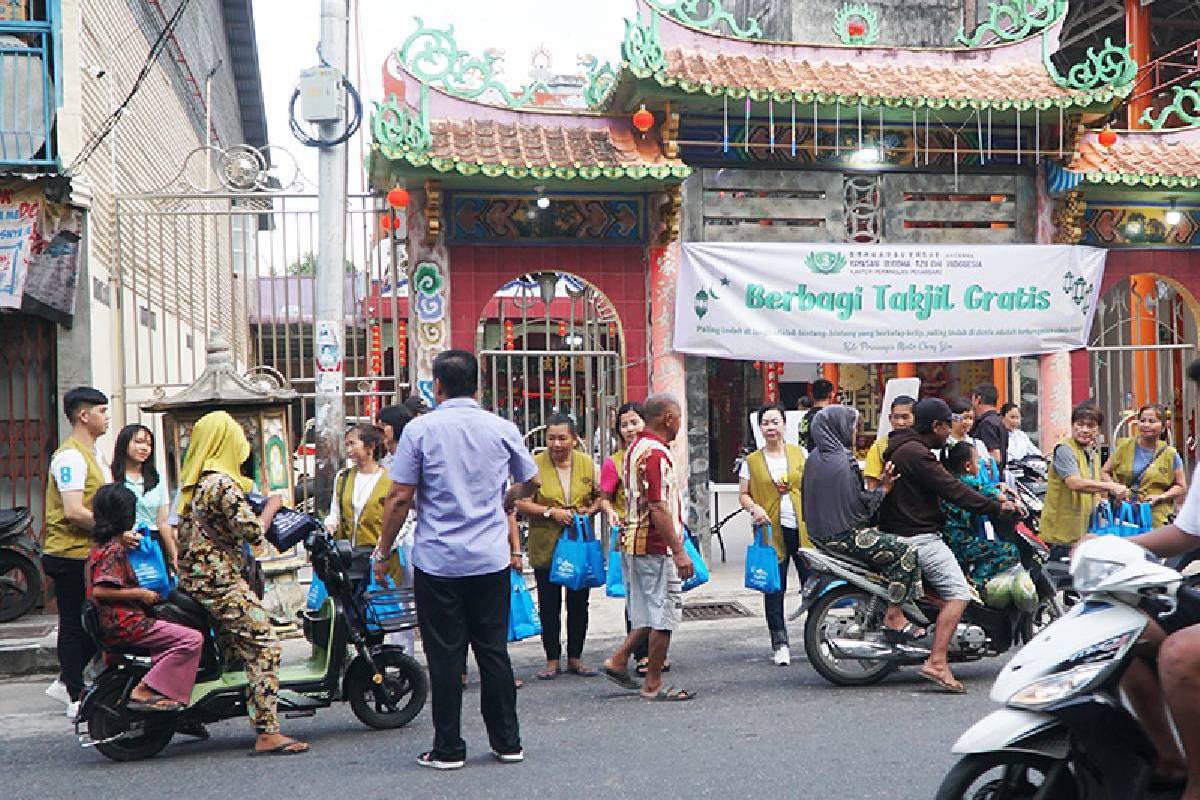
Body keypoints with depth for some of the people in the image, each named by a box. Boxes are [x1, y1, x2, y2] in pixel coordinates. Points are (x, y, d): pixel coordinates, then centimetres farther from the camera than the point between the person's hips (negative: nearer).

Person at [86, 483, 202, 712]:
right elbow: (100, 590, -26)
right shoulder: (114, 549, -16)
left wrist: (125, 539, 32)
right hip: (123, 625, -10)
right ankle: (143, 691, -19)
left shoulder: (100, 543, 15)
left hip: (110, 624, 10)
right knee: (192, 639, -17)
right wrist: (140, 593, -18)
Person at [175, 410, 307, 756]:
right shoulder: (223, 485, -15)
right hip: (221, 582, -10)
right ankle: (267, 733, -15)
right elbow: (253, 532, -18)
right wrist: (271, 506, -1)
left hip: (191, 578, 10)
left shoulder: (191, 481, 13)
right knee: (263, 646, -10)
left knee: (233, 647, 20)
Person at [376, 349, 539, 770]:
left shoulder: (420, 429, -6)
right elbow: (530, 482, 16)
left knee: (445, 656, 4)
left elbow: (400, 497, -8)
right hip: (491, 559, 3)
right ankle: (507, 742, 17)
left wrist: (383, 551, 3)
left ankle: (448, 749, 10)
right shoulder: (503, 428, 2)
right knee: (494, 652, 11)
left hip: (437, 561, -2)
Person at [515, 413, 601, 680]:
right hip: (545, 547, -2)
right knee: (549, 605, 4)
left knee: (579, 603, 9)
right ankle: (552, 660, 15)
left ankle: (575, 657, 21)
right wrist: (550, 512, -18)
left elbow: (600, 496, 14)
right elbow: (521, 504, -7)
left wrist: (590, 511, -6)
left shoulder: (587, 463, 3)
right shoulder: (535, 464, -6)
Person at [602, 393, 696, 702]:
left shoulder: (637, 448, 13)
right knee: (664, 614, -1)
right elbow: (658, 508, -23)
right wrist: (678, 551, -22)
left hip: (634, 543, 10)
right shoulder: (656, 453, -19)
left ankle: (619, 660, 17)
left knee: (650, 613, 18)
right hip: (656, 546, -10)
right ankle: (653, 685, 6)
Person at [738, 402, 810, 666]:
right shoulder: (752, 461, 7)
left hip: (803, 528, 0)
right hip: (771, 531, 0)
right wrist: (754, 508, -12)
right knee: (774, 589, 3)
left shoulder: (799, 454, 8)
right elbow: (743, 494, 9)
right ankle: (780, 643, 12)